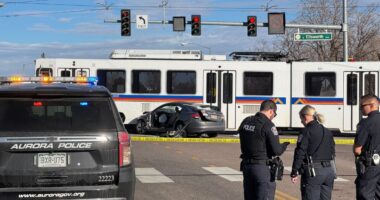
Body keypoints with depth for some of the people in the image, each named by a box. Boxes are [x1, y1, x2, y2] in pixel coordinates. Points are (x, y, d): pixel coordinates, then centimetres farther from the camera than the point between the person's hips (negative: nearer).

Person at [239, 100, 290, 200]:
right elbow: (277, 150, -15)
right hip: (262, 168, -7)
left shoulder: (246, 122, 7)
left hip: (246, 165, 7)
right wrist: (284, 146, 5)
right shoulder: (268, 125, -15)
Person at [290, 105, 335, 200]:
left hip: (313, 171, -7)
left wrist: (294, 173, -7)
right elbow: (332, 152, 18)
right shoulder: (328, 132, 14)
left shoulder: (306, 132, -8)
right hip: (329, 171, 7)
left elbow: (300, 153, -11)